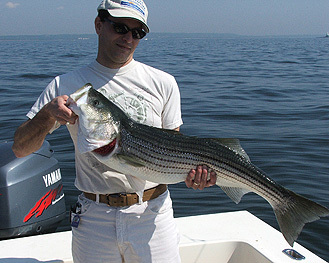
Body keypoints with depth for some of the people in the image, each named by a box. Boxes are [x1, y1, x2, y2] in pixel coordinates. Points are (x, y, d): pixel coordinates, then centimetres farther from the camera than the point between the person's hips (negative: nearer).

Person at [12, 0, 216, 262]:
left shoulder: (163, 83, 1)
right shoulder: (66, 85, 0)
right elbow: (20, 148, -2)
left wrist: (190, 172, -16)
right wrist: (48, 113, -21)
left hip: (151, 212, 0)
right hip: (93, 216, 0)